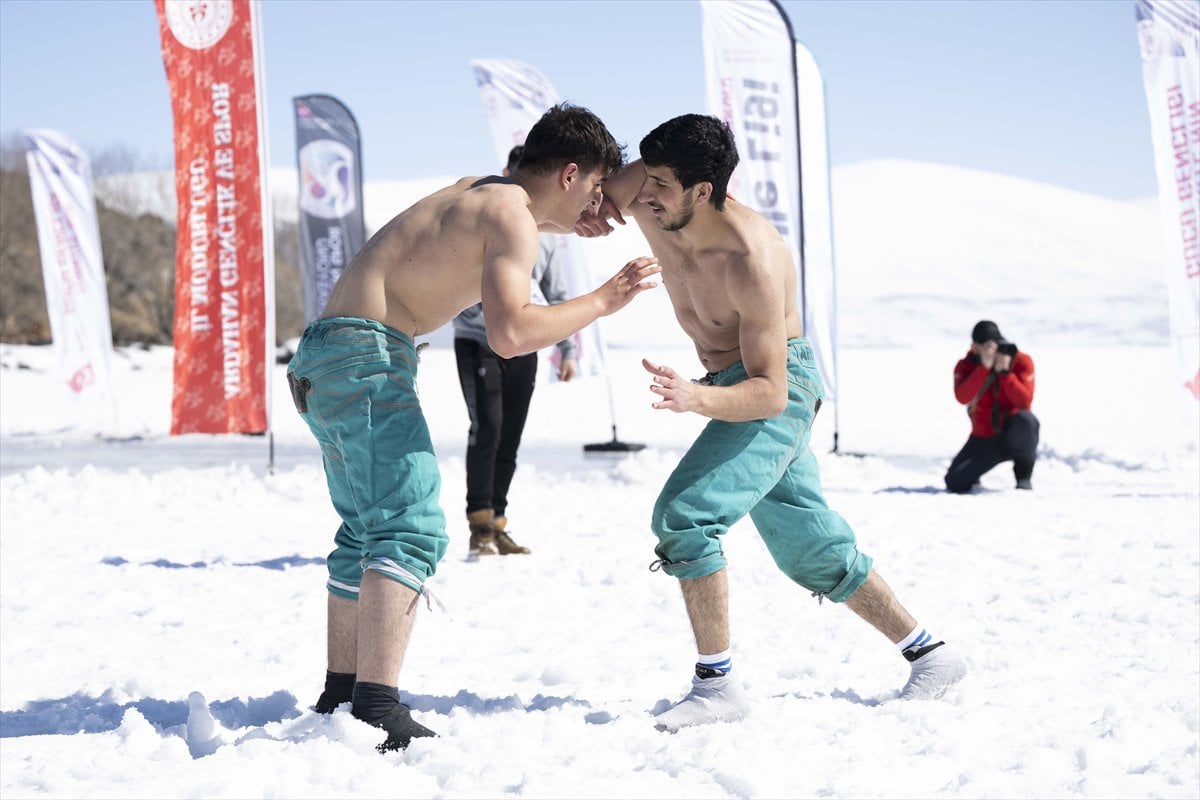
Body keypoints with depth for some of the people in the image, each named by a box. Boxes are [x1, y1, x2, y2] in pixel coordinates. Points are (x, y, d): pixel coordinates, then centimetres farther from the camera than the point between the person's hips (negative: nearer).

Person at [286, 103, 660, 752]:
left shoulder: (481, 189, 20)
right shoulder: (513, 217, -9)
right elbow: (509, 334, -24)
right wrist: (603, 301, -13)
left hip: (323, 359, 10)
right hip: (365, 355, -10)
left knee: (366, 532, 18)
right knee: (411, 531, -17)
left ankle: (340, 696, 24)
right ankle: (377, 710, -27)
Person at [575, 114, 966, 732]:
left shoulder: (752, 259, -32)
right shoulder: (648, 199, -14)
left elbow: (769, 391, -30)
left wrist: (696, 399, -48)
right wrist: (583, 216, -23)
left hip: (780, 388, -9)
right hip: (728, 384, 9)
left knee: (684, 516, -23)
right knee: (809, 549, 15)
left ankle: (717, 686, -14)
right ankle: (930, 654, 28)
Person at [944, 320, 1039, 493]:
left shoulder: (1021, 361, -10)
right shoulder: (965, 366, -6)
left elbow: (1025, 401, -21)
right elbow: (963, 397, -27)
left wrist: (1004, 372, -28)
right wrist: (984, 367, -32)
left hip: (1015, 433, -1)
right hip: (984, 438, 1)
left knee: (1025, 420, -39)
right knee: (955, 483, -17)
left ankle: (1024, 474, -13)